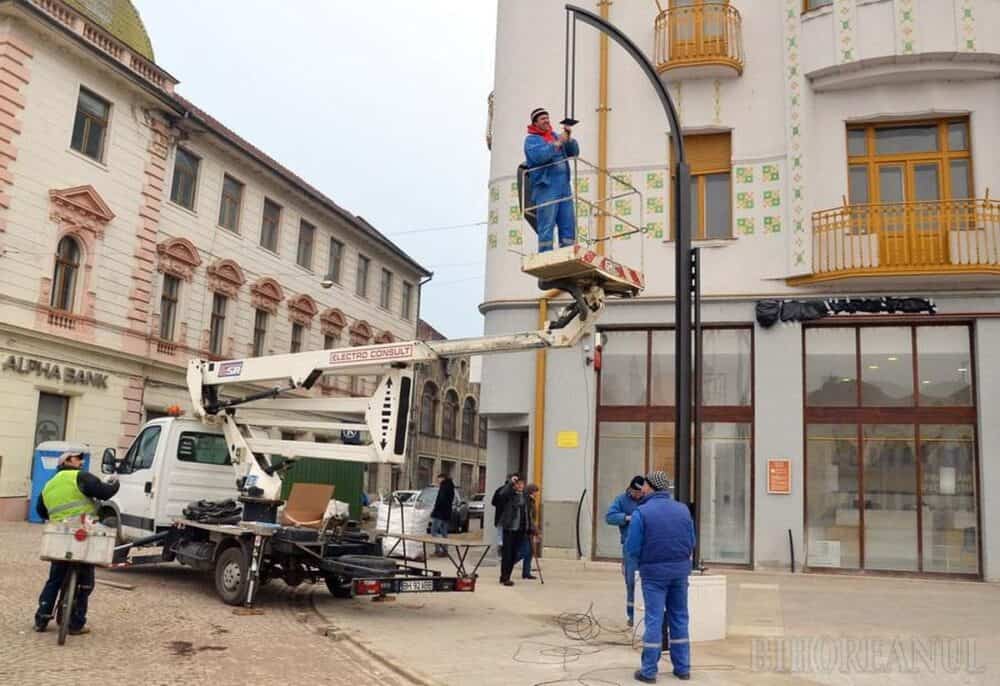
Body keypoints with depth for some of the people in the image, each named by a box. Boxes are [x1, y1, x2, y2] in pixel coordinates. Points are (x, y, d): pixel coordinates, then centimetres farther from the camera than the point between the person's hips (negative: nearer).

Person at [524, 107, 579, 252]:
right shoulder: (531, 139, 3)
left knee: (569, 225, 4)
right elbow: (538, 156, -16)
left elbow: (574, 152, 16)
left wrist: (569, 138, -1)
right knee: (546, 228, -8)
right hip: (546, 187, -6)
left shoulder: (555, 136, 20)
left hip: (564, 187, 6)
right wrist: (557, 143, -16)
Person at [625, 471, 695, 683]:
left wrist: (642, 563, 7)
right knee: (679, 618, 14)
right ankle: (682, 667, 21)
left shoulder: (641, 513, -12)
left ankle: (649, 671, 7)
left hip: (654, 572, -4)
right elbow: (692, 543, 3)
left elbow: (632, 548, -12)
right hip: (680, 570, 4)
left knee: (654, 619, 3)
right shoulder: (683, 509, 1)